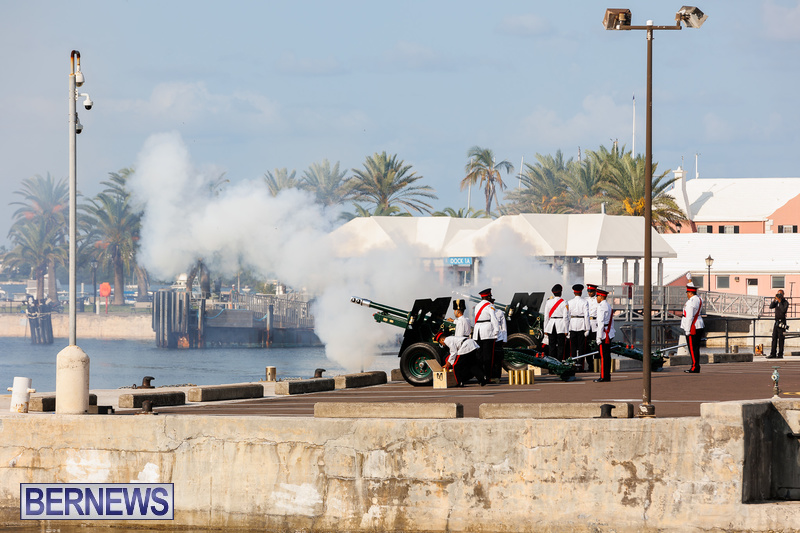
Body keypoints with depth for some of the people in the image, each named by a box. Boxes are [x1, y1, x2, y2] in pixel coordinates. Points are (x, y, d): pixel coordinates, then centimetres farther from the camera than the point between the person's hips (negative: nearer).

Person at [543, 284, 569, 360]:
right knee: (560, 346, 1)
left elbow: (546, 317, 4)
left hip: (551, 325, 3)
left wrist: (545, 329, 10)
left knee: (552, 346, 7)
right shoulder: (564, 303, -7)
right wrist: (566, 330, -4)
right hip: (561, 327, -3)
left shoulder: (548, 302, 2)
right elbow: (566, 317, -8)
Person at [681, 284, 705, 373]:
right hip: (699, 326, 10)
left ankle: (695, 368, -8)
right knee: (696, 348, 12)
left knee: (692, 348, -7)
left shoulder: (691, 302, -18)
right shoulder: (698, 299, 11)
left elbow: (689, 317, -20)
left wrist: (687, 331, -18)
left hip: (692, 328, -10)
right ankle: (696, 368, 15)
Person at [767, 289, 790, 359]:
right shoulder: (776, 302, 15)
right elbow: (771, 307, 3)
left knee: (780, 339, -7)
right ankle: (773, 354, 3)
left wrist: (780, 301, -17)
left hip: (782, 322, -7)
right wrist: (774, 300, -8)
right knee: (774, 338, 3)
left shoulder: (785, 302, -4)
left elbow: (784, 310, -18)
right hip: (776, 322, 7)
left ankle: (780, 354, -6)